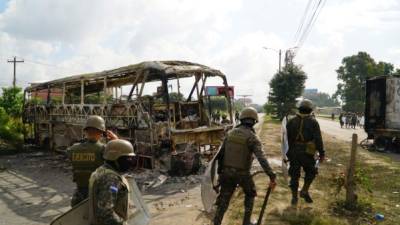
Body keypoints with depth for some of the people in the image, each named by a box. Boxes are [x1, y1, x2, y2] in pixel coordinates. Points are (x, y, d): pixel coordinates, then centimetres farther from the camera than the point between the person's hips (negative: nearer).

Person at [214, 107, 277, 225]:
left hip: (227, 172, 3)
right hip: (243, 173, -3)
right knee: (250, 195, 25)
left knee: (223, 200, 12)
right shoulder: (252, 137, -12)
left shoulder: (230, 133, 3)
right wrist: (272, 176, -27)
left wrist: (220, 171, 16)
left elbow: (221, 153, 7)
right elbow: (262, 158, -24)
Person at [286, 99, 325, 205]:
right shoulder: (313, 122, -5)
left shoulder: (291, 121, 4)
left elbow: (287, 138, 7)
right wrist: (322, 153, 0)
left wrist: (287, 152, 14)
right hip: (307, 153, -2)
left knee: (294, 174, 10)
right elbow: (318, 140, -7)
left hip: (293, 152, 3)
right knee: (311, 172, 20)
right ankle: (304, 191, 10)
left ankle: (294, 197, 15)